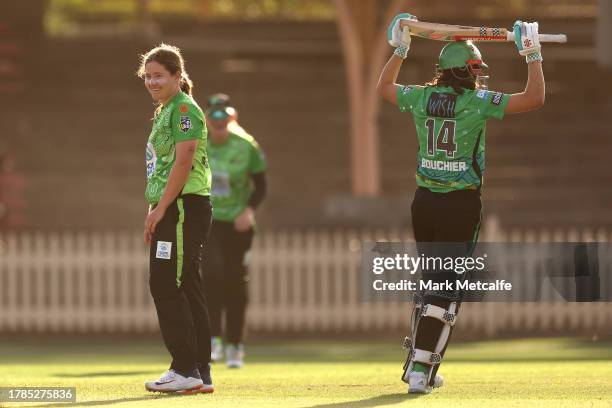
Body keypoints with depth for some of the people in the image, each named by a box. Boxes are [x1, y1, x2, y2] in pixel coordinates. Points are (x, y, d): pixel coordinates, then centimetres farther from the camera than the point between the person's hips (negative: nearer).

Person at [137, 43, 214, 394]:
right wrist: (155, 213, 20)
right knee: (186, 288, 9)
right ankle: (201, 374, 11)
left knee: (167, 285, -12)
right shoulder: (164, 112, 20)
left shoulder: (184, 108, -11)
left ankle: (186, 370, -10)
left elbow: (183, 161, -19)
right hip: (173, 208, 10)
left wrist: (160, 208, -19)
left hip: (185, 206, -10)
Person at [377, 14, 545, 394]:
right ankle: (421, 370, -8)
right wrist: (533, 54, -4)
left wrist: (400, 50, 30)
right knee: (447, 288, -2)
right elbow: (535, 98, -13)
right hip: (461, 205, -6)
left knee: (431, 282, 19)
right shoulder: (478, 102, -11)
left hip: (424, 202, 6)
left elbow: (384, 87, 24)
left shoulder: (421, 97, 3)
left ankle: (418, 365, 23)